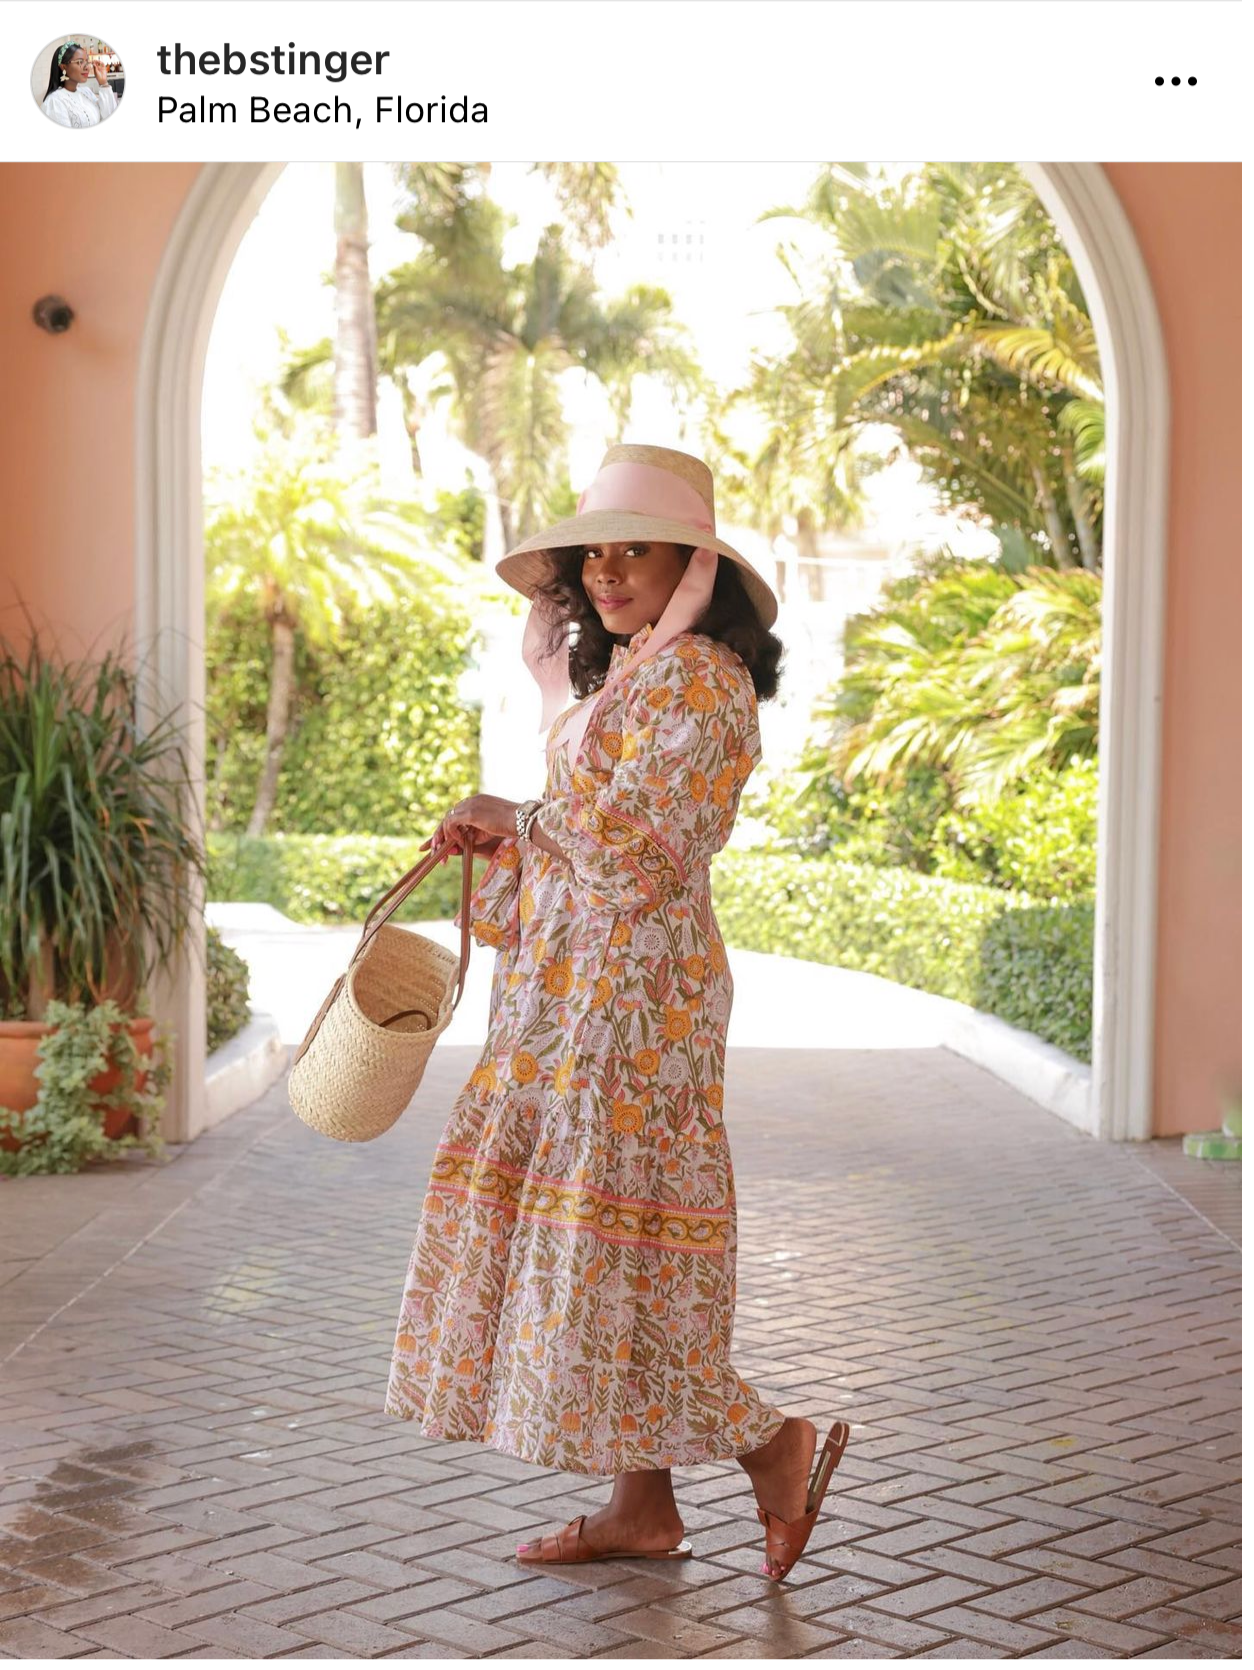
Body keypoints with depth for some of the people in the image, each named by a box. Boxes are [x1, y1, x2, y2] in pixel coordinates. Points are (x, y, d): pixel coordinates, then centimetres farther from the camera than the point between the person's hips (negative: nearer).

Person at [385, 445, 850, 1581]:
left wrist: (517, 818, -7)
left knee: (607, 1246, -7)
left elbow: (636, 850, -20)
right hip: (567, 999, 10)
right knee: (578, 1247, 11)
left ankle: (774, 1446, 8)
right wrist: (496, 841, 10)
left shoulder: (697, 677, -14)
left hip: (633, 998, -10)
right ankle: (643, 1508, 18)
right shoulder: (624, 677, 17)